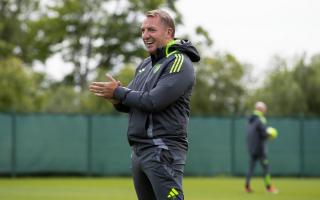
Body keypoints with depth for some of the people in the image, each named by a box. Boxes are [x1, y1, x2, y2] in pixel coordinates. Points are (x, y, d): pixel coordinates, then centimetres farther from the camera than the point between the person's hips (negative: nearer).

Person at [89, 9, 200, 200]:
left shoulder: (179, 63, -9)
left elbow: (153, 101, -20)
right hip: (138, 150, 9)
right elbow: (131, 104, 19)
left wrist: (118, 92, -9)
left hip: (163, 151, -9)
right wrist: (118, 99, -4)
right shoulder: (145, 64, 18)